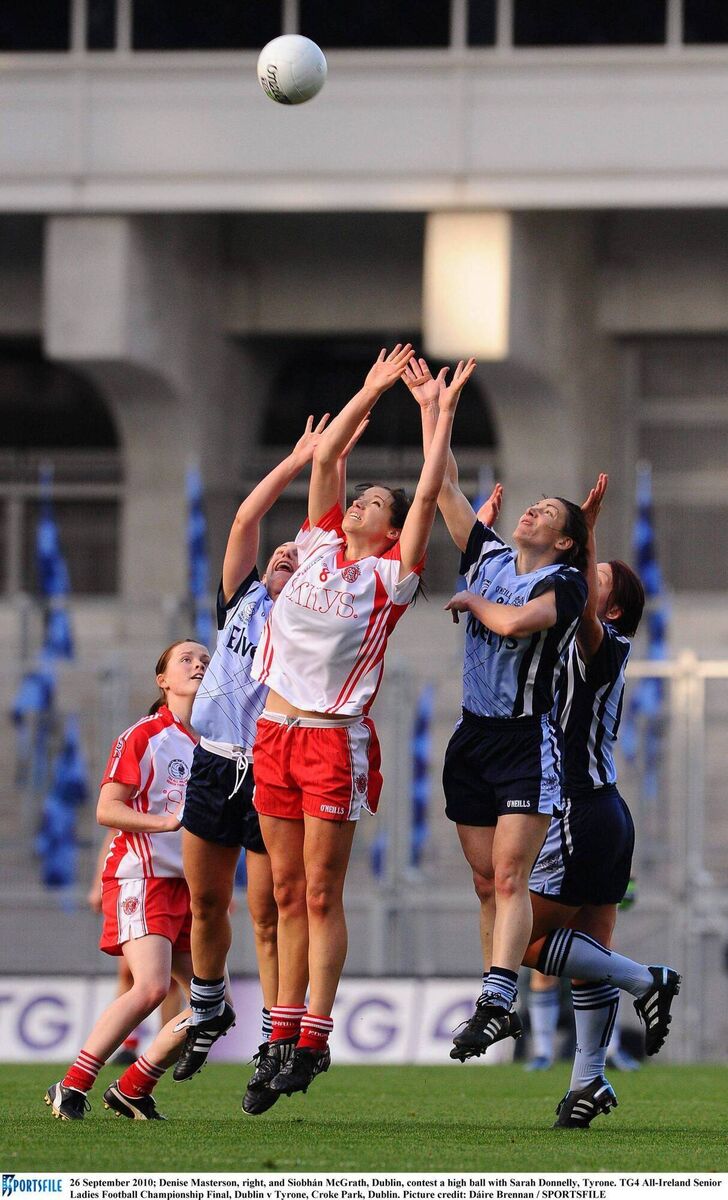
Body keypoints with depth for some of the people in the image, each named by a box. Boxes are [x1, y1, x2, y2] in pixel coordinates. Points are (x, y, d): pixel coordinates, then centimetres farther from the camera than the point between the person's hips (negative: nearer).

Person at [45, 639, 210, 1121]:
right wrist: (167, 821, -22)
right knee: (152, 986, -24)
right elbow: (107, 810, -9)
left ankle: (131, 1089, 7)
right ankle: (72, 1088, -18)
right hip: (142, 878, -7)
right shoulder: (143, 736, -3)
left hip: (189, 886, 7)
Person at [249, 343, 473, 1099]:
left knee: (321, 894, -5)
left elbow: (428, 495, -4)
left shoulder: (390, 575, 1)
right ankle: (283, 1031, 11)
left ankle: (314, 1039, -5)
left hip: (336, 738, -5)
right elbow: (324, 455, 15)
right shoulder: (320, 543, 13)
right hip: (275, 729, 5)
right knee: (286, 891, 8)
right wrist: (370, 392, 18)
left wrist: (444, 411, 0)